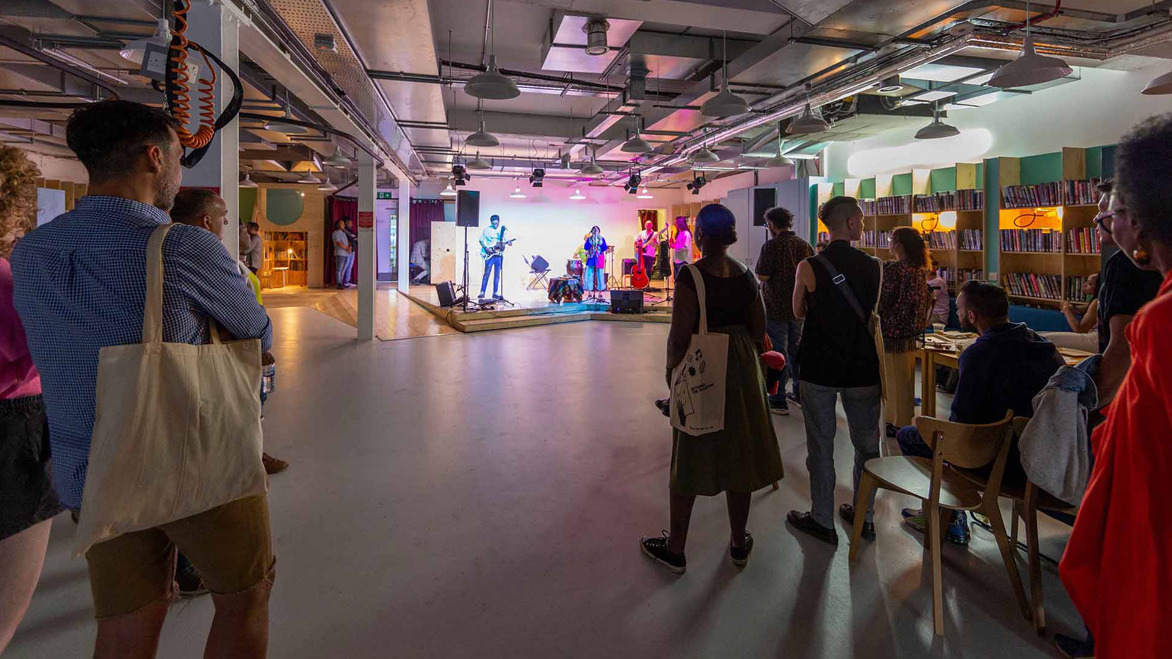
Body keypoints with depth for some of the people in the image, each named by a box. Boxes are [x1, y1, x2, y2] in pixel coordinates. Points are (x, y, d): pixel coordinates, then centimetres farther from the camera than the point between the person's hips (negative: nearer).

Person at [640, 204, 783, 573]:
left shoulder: (691, 276, -17)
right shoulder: (747, 275, 0)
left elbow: (679, 335, -18)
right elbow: (759, 332, 5)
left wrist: (672, 373, -3)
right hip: (742, 371, 5)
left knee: (689, 457, 8)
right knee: (738, 453, 16)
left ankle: (675, 550, 21)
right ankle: (739, 543, 30)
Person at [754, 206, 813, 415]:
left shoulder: (771, 246, -14)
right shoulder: (804, 244, 4)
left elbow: (762, 276, -17)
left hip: (776, 307, -6)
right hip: (799, 307, 6)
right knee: (796, 348, 18)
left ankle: (778, 400, 5)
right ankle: (801, 393, 28)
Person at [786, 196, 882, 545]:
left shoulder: (809, 267, -11)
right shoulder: (872, 266, -5)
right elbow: (873, 311, 10)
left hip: (819, 368, -2)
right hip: (862, 369, 2)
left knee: (821, 445, 8)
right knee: (866, 443, 16)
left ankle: (822, 521, 19)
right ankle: (864, 516, 30)